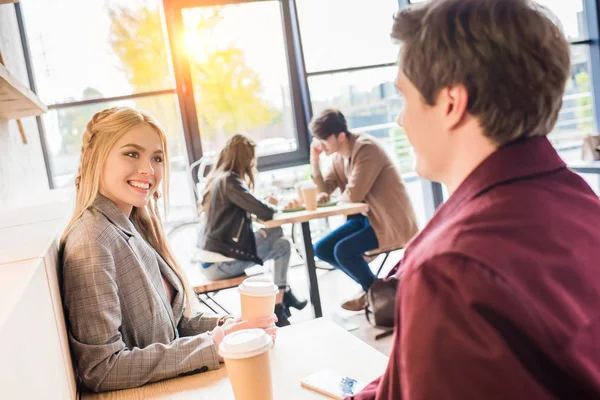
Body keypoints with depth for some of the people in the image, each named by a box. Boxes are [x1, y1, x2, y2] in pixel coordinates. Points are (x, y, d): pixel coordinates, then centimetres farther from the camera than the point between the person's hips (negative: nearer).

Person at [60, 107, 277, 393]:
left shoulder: (136, 226, 4)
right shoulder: (90, 243, -20)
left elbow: (166, 319, 9)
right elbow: (101, 371, -22)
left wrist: (224, 326, -8)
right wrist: (212, 346, -23)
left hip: (169, 381, 7)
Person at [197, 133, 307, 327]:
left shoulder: (217, 178, 11)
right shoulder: (229, 181, -16)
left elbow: (248, 209, 18)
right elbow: (266, 213, -18)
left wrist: (265, 205, 3)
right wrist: (271, 204, 3)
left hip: (213, 257, 8)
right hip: (219, 262, -8)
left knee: (275, 234, 12)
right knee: (282, 246, 4)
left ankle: (282, 294, 19)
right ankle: (278, 305, 15)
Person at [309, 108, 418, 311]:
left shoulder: (366, 147, -20)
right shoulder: (338, 156, 7)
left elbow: (354, 194, -25)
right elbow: (323, 190, 6)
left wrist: (338, 197, -4)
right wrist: (315, 160, -5)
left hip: (390, 220, -9)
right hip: (366, 216, 9)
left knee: (342, 250, -25)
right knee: (322, 249, 2)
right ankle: (369, 286, 15)